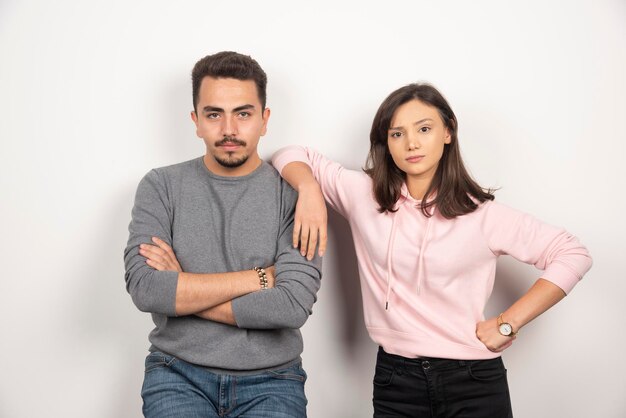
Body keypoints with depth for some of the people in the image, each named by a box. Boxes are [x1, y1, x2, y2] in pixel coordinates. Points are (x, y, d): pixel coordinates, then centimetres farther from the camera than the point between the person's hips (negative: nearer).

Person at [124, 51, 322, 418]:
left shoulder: (294, 194, -4)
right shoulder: (161, 188, 1)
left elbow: (293, 305, -15)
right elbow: (144, 288, -13)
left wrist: (180, 292, -10)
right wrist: (260, 277, -13)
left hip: (270, 379, 0)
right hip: (178, 374, 1)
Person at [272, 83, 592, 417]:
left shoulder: (482, 214, -4)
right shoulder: (364, 195, 0)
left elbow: (572, 255, -1)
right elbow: (293, 156, 8)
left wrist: (508, 324, -7)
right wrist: (310, 191, -14)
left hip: (474, 382, -1)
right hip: (395, 380, 2)